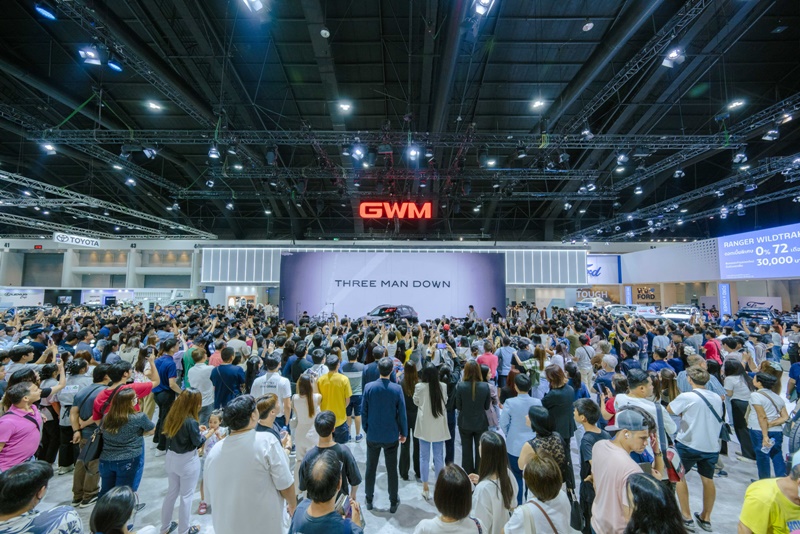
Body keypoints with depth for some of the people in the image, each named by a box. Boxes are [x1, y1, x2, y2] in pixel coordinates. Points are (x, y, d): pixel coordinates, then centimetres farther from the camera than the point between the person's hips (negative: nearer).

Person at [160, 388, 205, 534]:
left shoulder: (172, 416, -8)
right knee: (186, 496, 12)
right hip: (188, 462, -7)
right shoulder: (191, 422, -29)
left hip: (172, 458, 7)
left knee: (171, 492, 25)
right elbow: (198, 443, -15)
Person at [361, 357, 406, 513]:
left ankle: (369, 499, 34)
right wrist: (404, 433, 4)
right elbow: (402, 413, -10)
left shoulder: (369, 387, -14)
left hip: (373, 435, 1)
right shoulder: (397, 389, -17)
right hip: (391, 436, -1)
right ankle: (393, 502, 28)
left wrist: (366, 429, 10)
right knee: (392, 469, 15)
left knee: (371, 468, 19)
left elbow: (364, 410, -5)